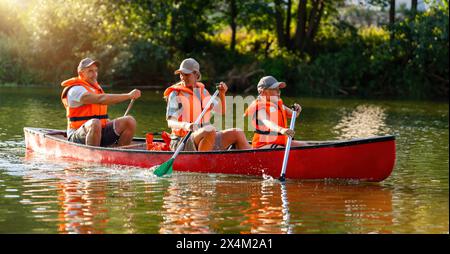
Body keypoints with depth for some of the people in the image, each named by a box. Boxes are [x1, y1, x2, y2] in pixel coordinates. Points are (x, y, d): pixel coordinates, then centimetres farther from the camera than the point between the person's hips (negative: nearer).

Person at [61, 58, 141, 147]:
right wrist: (128, 96, -28)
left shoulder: (96, 87, 19)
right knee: (95, 124, -41)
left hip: (100, 133, 8)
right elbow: (101, 99, -26)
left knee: (129, 121, -10)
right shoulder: (75, 90, -11)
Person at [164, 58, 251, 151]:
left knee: (237, 133, -2)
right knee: (210, 130, -35)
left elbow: (221, 111, 22)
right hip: (182, 143, -7)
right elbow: (170, 122, -17)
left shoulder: (202, 91, 13)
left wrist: (222, 95, 5)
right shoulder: (175, 94, -5)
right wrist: (185, 125, -37)